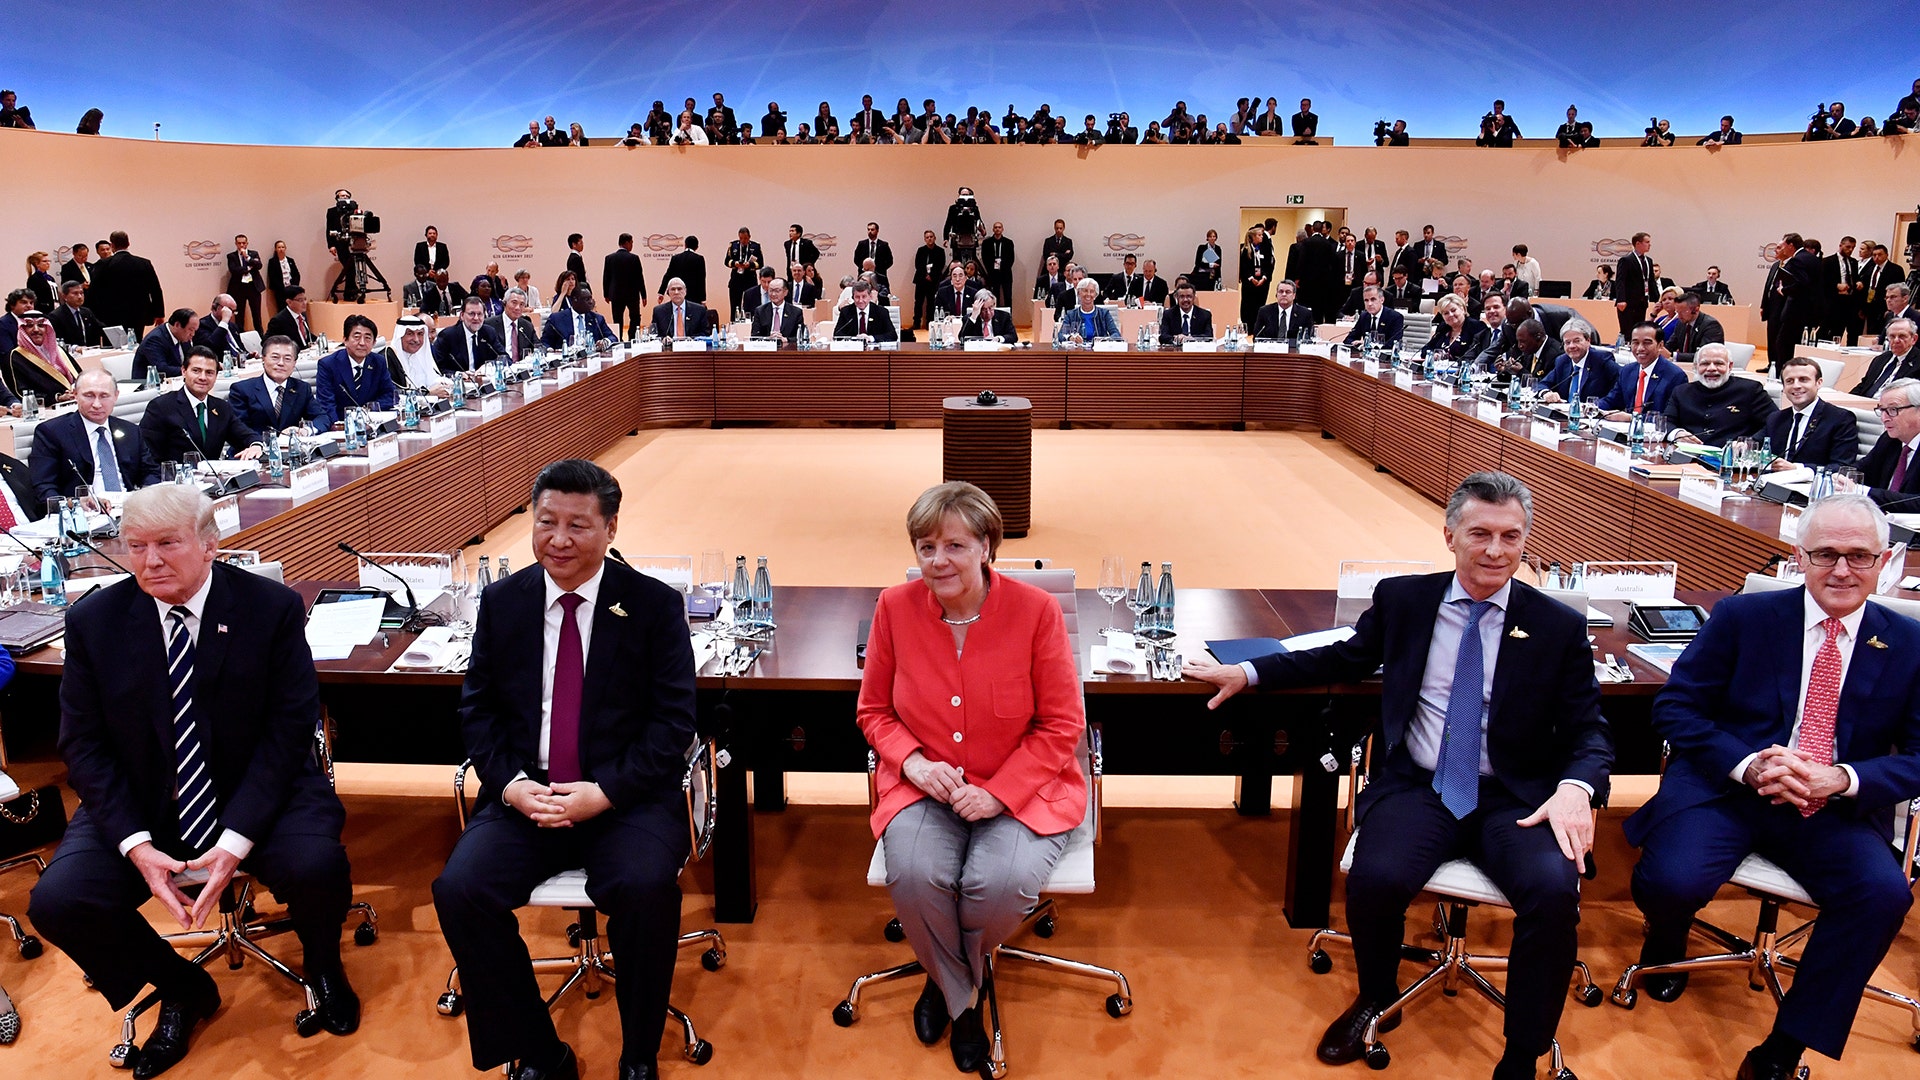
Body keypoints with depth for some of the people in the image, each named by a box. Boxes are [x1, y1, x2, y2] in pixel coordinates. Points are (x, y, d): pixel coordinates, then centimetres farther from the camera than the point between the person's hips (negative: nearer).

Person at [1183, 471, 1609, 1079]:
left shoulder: (1560, 627, 3)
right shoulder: (1402, 600, 6)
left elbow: (1589, 731, 5)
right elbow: (1346, 658, 19)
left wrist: (1576, 787, -18)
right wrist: (1246, 672, 12)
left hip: (1514, 799, 0)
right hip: (1417, 788, 0)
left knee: (1554, 892, -29)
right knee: (1375, 879, -28)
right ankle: (1376, 1000, 8)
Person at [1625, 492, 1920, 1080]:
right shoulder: (1742, 617, 1)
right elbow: (1675, 707, -1)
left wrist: (1842, 780, -17)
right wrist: (1747, 765, -18)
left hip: (1839, 809, 2)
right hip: (1726, 787, -2)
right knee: (1672, 881, -28)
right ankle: (1667, 943, 14)